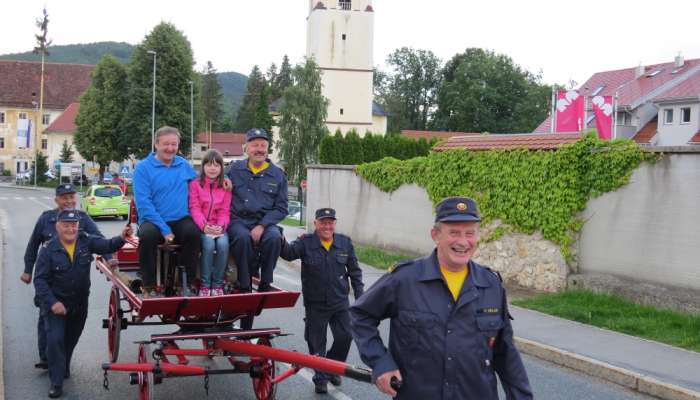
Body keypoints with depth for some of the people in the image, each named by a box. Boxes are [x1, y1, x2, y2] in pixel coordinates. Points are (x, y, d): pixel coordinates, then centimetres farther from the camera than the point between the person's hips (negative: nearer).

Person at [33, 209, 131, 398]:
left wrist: (121, 238, -42)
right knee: (55, 339, -13)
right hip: (55, 303, -3)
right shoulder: (49, 250, -15)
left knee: (71, 339, 20)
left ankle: (63, 368, 44)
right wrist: (52, 302, -23)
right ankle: (56, 382, -3)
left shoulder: (86, 241, -8)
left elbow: (106, 245, -20)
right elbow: (40, 279, -13)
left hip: (79, 303, 4)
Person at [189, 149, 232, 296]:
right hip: (201, 227, -2)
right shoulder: (195, 184, 4)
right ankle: (205, 285, -21)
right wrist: (204, 226, -23)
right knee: (209, 243, -32)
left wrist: (221, 226, -16)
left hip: (218, 227, 2)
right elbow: (194, 208, -6)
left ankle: (218, 284, -15)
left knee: (223, 244, -29)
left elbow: (225, 211, 5)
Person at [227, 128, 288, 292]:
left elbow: (281, 208, 5)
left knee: (274, 237, -32)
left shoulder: (278, 175, 9)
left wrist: (262, 226, -8)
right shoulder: (235, 169, 11)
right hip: (238, 221, -1)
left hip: (265, 222, 1)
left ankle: (265, 285, -16)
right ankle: (244, 285, -21)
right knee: (243, 237, -34)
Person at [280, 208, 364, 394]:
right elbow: (289, 253, -27)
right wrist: (281, 242, -50)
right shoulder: (306, 242, -7)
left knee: (345, 336, -1)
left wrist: (360, 295, 5)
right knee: (317, 343, 7)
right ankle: (321, 378, 25)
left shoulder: (345, 243, 2)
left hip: (340, 302, 2)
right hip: (315, 304, -2)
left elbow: (354, 271, 9)